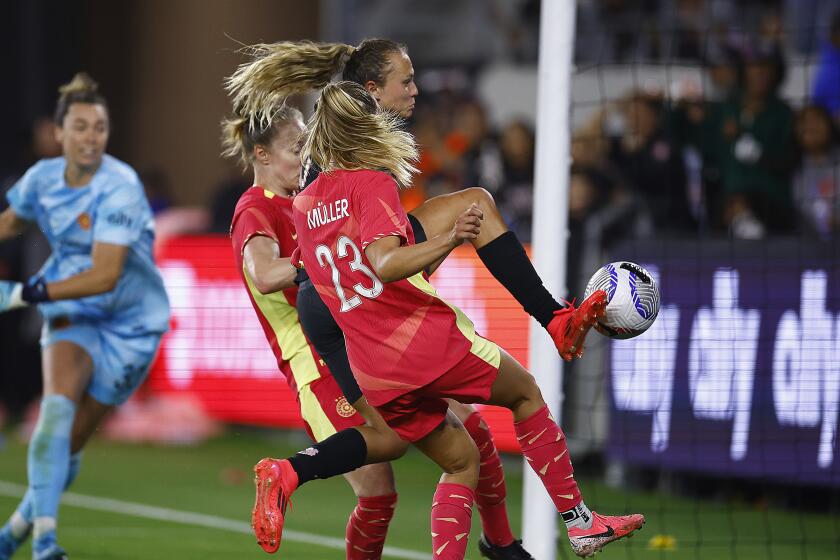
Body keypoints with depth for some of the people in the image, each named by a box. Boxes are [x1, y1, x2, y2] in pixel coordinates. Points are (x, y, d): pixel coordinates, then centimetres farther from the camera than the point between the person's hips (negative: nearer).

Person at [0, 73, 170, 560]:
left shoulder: (120, 189, -23)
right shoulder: (42, 178, -4)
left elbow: (105, 275, -31)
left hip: (130, 324, -3)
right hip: (73, 317, 3)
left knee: (69, 442, 1)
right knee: (58, 405, -25)